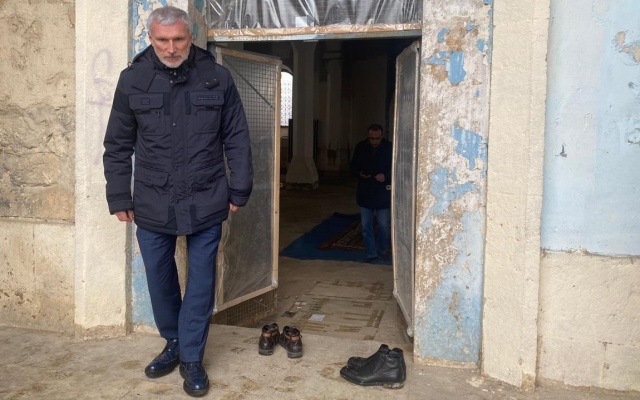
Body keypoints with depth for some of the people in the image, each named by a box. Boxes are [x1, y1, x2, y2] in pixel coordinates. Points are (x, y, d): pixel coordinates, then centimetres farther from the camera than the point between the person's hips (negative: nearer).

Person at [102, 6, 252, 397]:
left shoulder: (218, 78, -2)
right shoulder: (132, 80, 0)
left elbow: (237, 140, 3)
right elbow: (118, 146, 6)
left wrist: (239, 191, 2)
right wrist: (119, 197, 5)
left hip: (206, 203, -1)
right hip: (152, 204, 2)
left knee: (201, 281, 6)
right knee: (159, 278, 13)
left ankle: (192, 357, 23)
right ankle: (174, 343, 37)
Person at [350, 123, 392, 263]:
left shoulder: (389, 148, -9)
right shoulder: (360, 147, 0)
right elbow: (353, 166, 11)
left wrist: (386, 176, -21)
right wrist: (359, 173, -10)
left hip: (383, 193, -3)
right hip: (365, 193, 3)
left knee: (384, 226, 5)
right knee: (366, 226, 8)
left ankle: (383, 253, 25)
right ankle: (371, 254, 20)